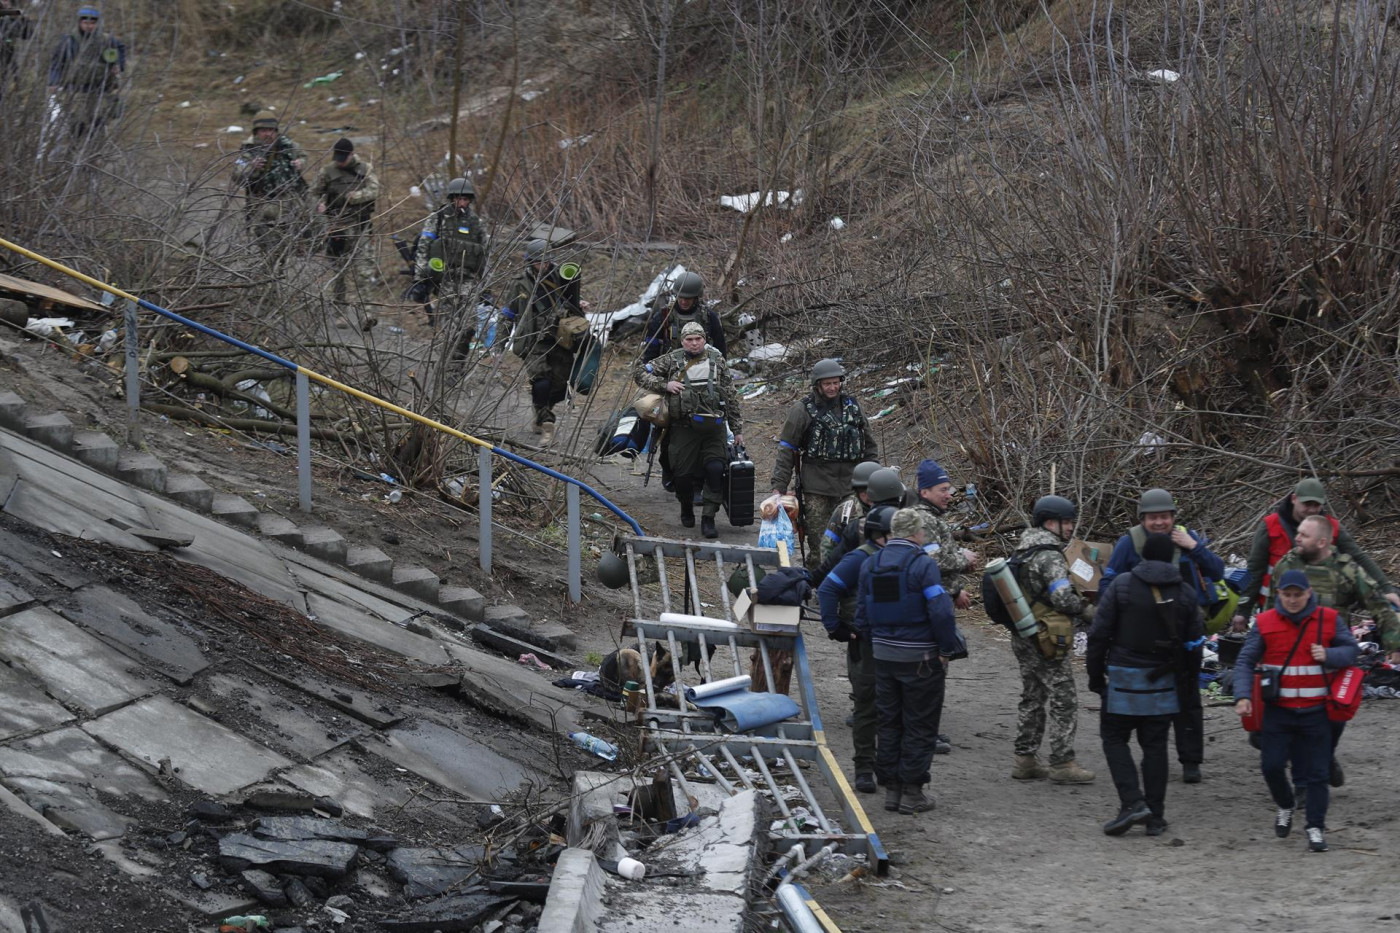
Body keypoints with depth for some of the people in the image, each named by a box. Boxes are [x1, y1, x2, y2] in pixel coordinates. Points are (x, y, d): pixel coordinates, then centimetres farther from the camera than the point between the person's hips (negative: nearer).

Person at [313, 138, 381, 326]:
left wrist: (355, 196, -20)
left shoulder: (365, 168, 4)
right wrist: (320, 204, -8)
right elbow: (316, 192, 13)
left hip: (360, 225, -1)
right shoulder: (327, 171, 5)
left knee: (364, 269, -10)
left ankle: (364, 313, -15)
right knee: (338, 270, 4)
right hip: (336, 224, 1)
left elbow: (374, 191, -6)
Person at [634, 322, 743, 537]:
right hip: (685, 428, -1)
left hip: (714, 428, 1)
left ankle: (709, 518, -5)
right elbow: (641, 373, 6)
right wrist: (665, 385, -10)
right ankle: (687, 510, 30)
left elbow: (731, 396, 12)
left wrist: (737, 429, 10)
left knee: (715, 469, -12)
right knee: (684, 472, 1)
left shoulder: (716, 360, 9)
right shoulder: (672, 361, 4)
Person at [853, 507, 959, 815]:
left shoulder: (870, 565, 6)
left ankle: (891, 789, 18)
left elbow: (862, 616, 10)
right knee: (919, 726, 3)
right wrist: (947, 650, -9)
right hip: (921, 659, -6)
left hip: (884, 655, 6)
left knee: (889, 723, 14)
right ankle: (912, 792, 5)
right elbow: (941, 612, -20)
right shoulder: (922, 564, -14)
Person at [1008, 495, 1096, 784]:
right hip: (1046, 640, -10)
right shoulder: (1049, 556, -18)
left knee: (1032, 698, 16)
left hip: (1023, 638, 10)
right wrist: (1093, 614, -9)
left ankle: (1025, 760, 20)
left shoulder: (1023, 551, 13)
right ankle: (1062, 763, -2)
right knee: (1064, 702, -3)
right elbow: (1064, 598, -23)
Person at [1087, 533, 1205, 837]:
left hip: (1124, 677, -3)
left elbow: (1099, 633, -8)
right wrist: (1181, 673, 20)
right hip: (1163, 683, 3)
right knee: (1155, 744, 9)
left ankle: (1132, 801, -10)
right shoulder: (1185, 593, 3)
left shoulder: (1121, 585, -8)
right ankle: (1155, 817, 10)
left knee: (1114, 736, 7)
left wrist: (1095, 673, 2)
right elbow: (1194, 642, 7)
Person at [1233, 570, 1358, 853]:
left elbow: (1350, 650, 6)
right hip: (1278, 710, 0)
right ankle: (1285, 807, 26)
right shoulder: (1265, 623, -1)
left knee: (1317, 771, 0)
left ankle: (1316, 827, 9)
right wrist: (1243, 696, -13)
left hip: (1315, 711, 0)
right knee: (1271, 765, -3)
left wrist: (1328, 656, -16)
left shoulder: (1328, 620, 0)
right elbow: (1245, 660, 1)